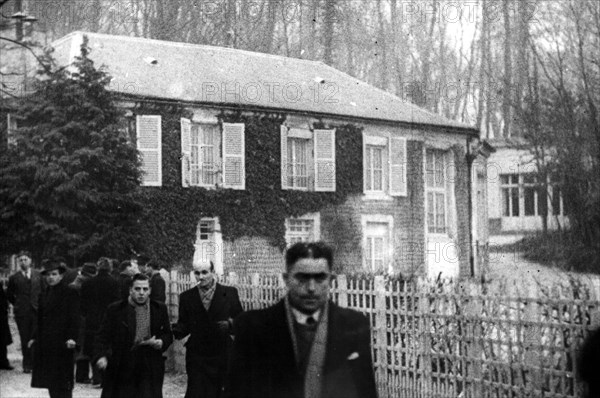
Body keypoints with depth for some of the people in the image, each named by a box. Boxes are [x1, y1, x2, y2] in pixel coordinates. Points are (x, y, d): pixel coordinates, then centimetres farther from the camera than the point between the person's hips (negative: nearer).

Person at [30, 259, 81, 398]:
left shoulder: (70, 293, -6)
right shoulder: (44, 296, 16)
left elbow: (74, 318, -11)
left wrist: (72, 337, -21)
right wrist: (35, 337, 15)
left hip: (62, 343, -7)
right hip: (45, 343, 7)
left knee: (62, 382, -5)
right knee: (50, 380, 9)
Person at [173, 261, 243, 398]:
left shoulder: (230, 293, 1)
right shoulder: (187, 297, 4)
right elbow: (183, 324, 7)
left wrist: (230, 324, -16)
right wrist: (177, 331, -15)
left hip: (223, 356, 0)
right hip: (197, 358, 0)